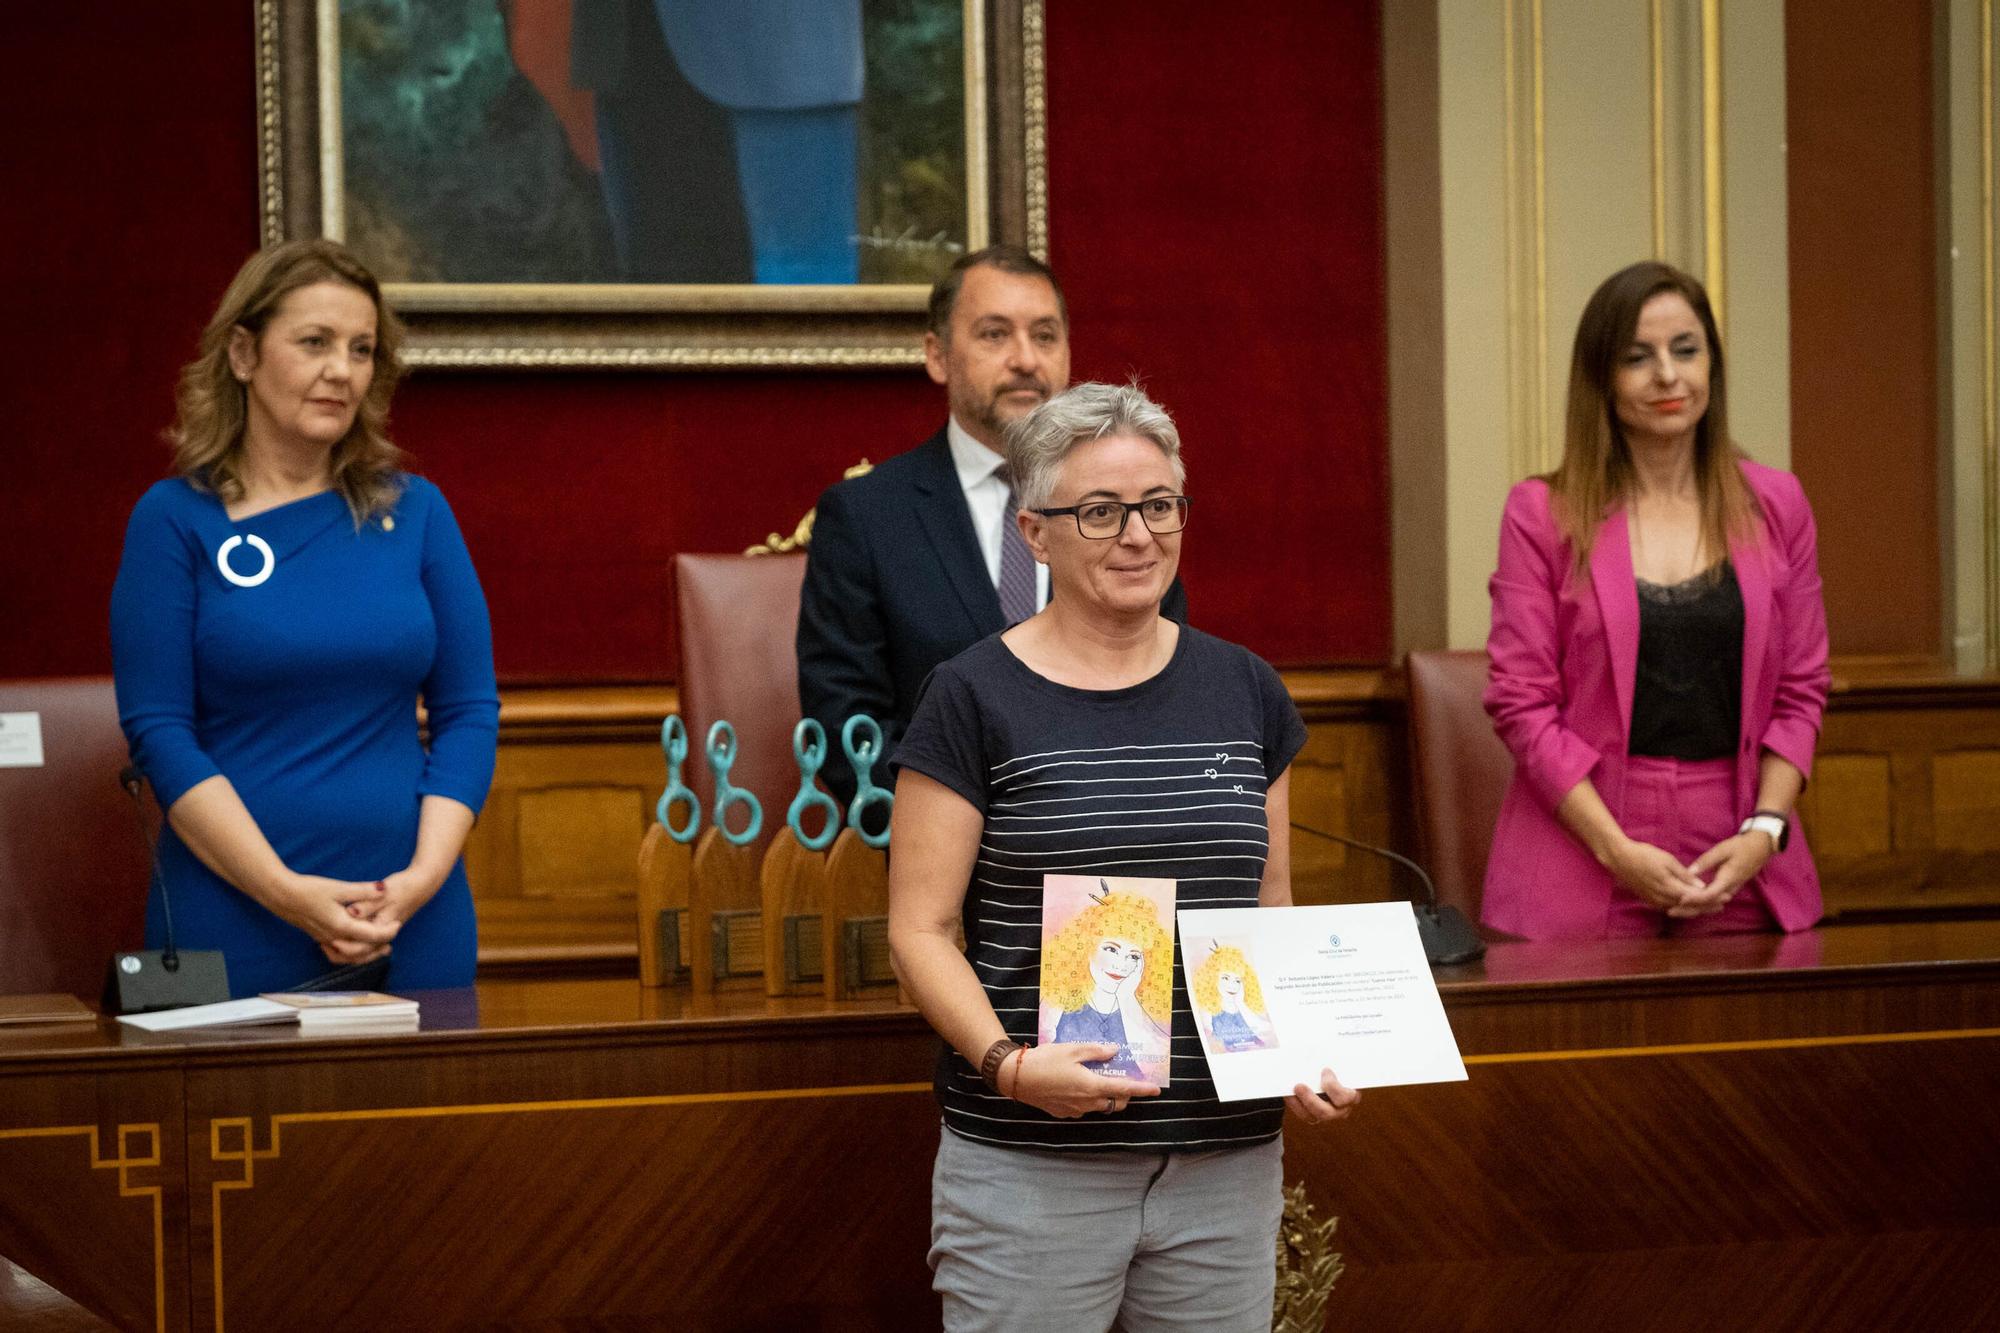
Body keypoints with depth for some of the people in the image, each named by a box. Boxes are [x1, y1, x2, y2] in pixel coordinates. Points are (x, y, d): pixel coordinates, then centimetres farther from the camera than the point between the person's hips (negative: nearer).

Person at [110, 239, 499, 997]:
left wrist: (424, 877, -9)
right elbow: (158, 730, -6)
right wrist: (287, 893, -15)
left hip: (414, 920, 3)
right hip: (236, 924, -3)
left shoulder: (416, 512, 8)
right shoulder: (175, 520, -1)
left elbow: (470, 710, 6)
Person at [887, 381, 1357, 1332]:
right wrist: (1009, 1063, -20)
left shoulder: (1245, 692, 11)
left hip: (1226, 1158, 4)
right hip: (1030, 1162, -4)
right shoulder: (975, 699, -2)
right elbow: (920, 932, -3)